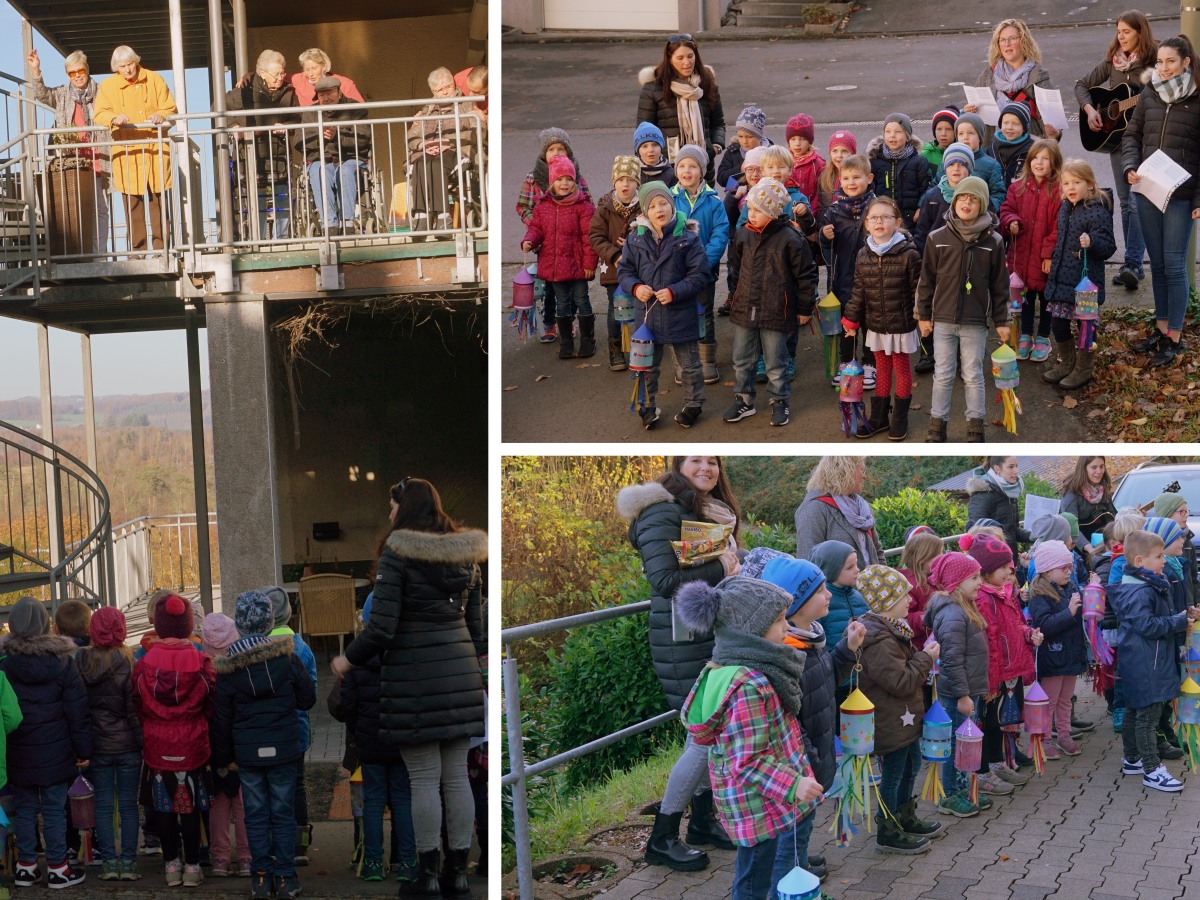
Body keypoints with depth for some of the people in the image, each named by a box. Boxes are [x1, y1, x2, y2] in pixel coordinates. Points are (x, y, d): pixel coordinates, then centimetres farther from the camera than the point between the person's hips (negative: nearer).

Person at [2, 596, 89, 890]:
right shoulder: (61, 661, -8)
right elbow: (77, 710, -6)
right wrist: (83, 749, 1)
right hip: (55, 752, -2)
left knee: (24, 808, 13)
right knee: (55, 809, 5)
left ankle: (25, 866, 20)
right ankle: (57, 868, 11)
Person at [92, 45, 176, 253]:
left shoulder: (154, 80, 7)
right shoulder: (107, 86, 6)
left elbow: (170, 109, 7)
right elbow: (99, 114, -3)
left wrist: (161, 116, -16)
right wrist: (114, 119, -25)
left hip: (155, 150, 0)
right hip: (126, 153, 0)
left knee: (158, 200, 1)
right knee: (132, 203, 0)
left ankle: (160, 246, 6)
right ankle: (137, 249, 5)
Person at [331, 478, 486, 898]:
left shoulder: (397, 555, -9)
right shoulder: (466, 556, 10)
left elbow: (381, 627, -13)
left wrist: (348, 659, 2)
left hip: (415, 675, -6)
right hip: (461, 672, 6)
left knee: (424, 780, 0)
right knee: (457, 776, 9)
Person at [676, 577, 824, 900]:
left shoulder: (737, 667, 2)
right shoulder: (750, 687, -29)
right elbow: (749, 761, -27)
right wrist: (792, 785, -24)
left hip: (750, 798, 10)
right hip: (759, 804, -10)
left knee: (750, 873, 23)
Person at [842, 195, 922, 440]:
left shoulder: (908, 254, -14)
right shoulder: (863, 256, -1)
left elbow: (918, 290, -11)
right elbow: (858, 292, 6)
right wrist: (851, 320, 7)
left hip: (902, 325, -4)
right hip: (876, 325, 4)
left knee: (902, 370, 11)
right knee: (882, 370, 16)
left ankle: (900, 418, 23)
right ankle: (879, 417, 26)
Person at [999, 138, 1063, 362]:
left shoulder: (1059, 191, -13)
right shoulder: (1018, 187, 2)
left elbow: (1059, 225, -15)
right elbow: (1006, 209, 8)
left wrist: (1050, 253, -17)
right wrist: (1011, 222, -15)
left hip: (1046, 258, -4)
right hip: (1022, 254, 4)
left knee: (1045, 296, 12)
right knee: (1026, 297, 18)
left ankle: (1043, 338, 26)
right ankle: (1025, 336, 32)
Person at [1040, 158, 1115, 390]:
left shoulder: (1097, 212, -15)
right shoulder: (1065, 207, 9)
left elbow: (1109, 246, -17)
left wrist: (1092, 242, -34)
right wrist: (1053, 261, 20)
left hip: (1085, 281, -7)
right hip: (1061, 278, 7)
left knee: (1085, 325, 6)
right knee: (1058, 325, 13)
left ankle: (1083, 369, 21)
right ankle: (1066, 363, 32)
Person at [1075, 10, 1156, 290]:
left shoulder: (1154, 60, -6)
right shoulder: (1112, 61, 9)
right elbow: (1082, 85, 17)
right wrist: (1089, 110, 2)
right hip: (1117, 138, 6)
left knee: (1137, 202, -14)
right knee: (1126, 203, 9)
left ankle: (1133, 264, -18)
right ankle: (1133, 265, 16)